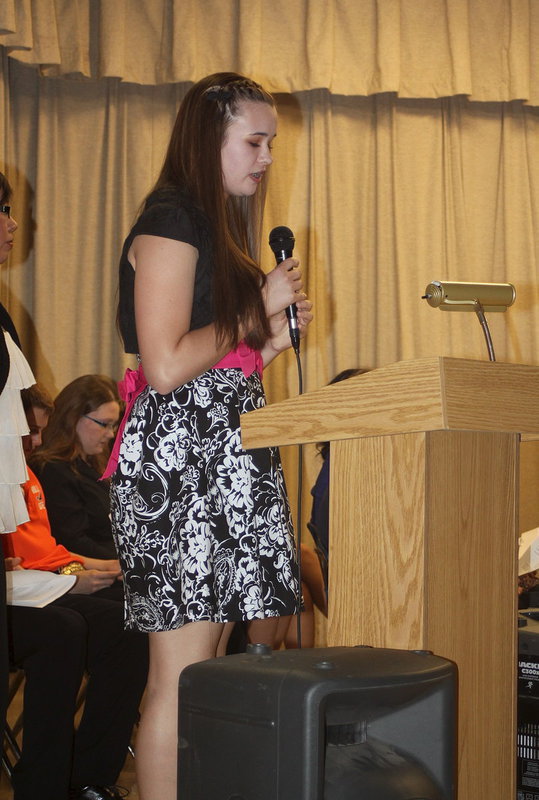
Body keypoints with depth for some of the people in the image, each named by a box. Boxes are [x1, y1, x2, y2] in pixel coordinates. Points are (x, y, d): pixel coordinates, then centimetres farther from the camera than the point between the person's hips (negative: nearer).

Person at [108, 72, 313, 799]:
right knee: (182, 671, -10)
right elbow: (166, 368, -18)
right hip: (177, 459, -9)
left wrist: (273, 339, 10)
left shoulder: (219, 228, 21)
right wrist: (258, 309, -7)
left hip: (225, 461, 9)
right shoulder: (169, 222, -8)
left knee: (212, 661, 6)